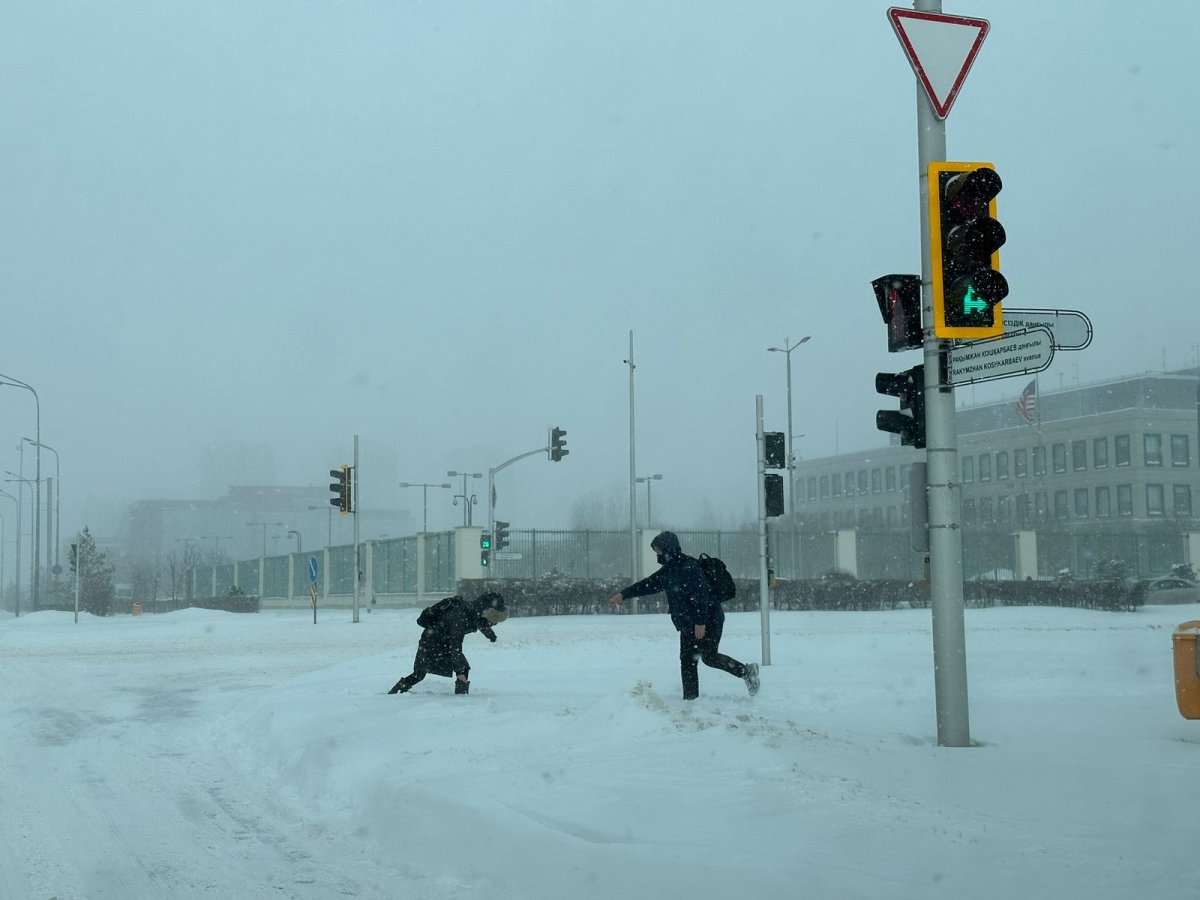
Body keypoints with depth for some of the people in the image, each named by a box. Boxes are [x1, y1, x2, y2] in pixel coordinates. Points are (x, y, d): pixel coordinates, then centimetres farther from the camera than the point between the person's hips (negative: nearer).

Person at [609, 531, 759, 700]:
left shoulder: (688, 567, -19)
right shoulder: (669, 570, 11)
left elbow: (700, 595, -24)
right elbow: (649, 584, 20)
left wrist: (700, 622, -26)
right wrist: (624, 594, 18)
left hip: (708, 621, -10)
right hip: (688, 625, 10)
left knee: (709, 657, -10)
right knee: (687, 661, 6)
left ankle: (746, 671, 5)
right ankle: (690, 698, 10)